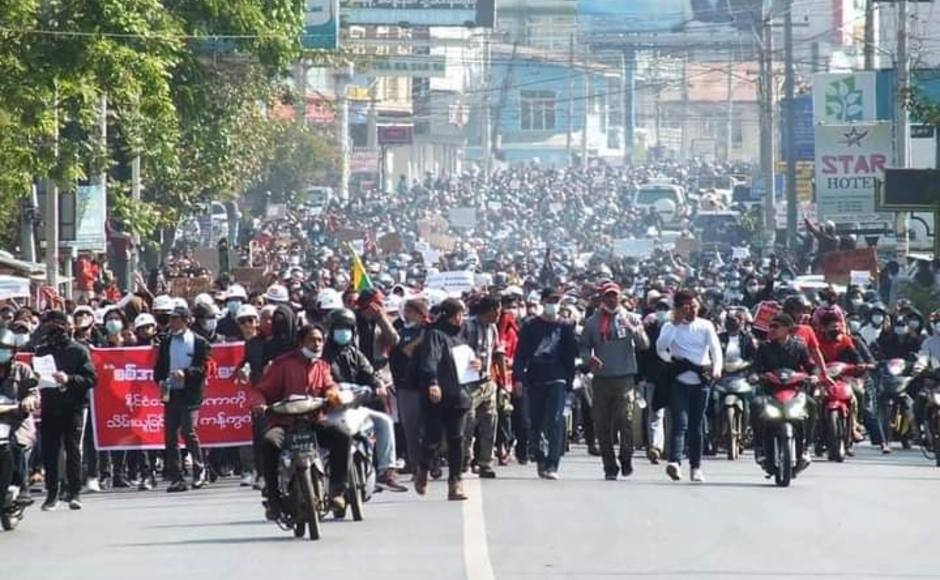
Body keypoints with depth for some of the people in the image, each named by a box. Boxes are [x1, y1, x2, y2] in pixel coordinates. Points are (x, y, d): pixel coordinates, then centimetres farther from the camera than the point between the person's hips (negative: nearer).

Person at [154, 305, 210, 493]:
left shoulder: (199, 343, 1)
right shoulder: (166, 343, 14)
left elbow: (203, 368, -5)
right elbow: (159, 367, 17)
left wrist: (185, 373, -18)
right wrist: (161, 380, -3)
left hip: (190, 394, -5)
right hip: (170, 393, 5)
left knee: (189, 432, -13)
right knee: (170, 435, 0)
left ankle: (199, 472, 6)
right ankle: (176, 478, 4)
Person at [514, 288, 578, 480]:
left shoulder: (565, 328, 8)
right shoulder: (531, 327, 7)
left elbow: (570, 356, 9)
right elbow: (521, 353, 3)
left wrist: (570, 380, 4)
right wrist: (518, 376, -8)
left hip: (557, 380, -2)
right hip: (534, 379, 2)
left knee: (555, 420, -14)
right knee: (536, 421, 8)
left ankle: (552, 464, -19)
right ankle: (540, 459, 23)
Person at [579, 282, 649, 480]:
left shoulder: (630, 319, 6)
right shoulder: (593, 322, 10)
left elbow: (644, 344, -3)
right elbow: (583, 346, 12)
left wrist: (632, 329, -20)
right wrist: (589, 358, -9)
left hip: (625, 378, -2)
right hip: (601, 379, 2)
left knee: (626, 420, -14)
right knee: (602, 425, 2)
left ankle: (626, 459, 3)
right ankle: (610, 467, 10)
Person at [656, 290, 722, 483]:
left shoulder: (705, 326, 8)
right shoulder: (670, 327, 4)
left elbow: (715, 348, -5)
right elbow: (661, 348, -13)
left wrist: (717, 368, -23)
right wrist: (675, 323, -14)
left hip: (700, 382, 2)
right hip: (679, 381, -2)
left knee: (696, 425, 7)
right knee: (680, 422, -16)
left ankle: (696, 467, 14)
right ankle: (675, 461, -29)